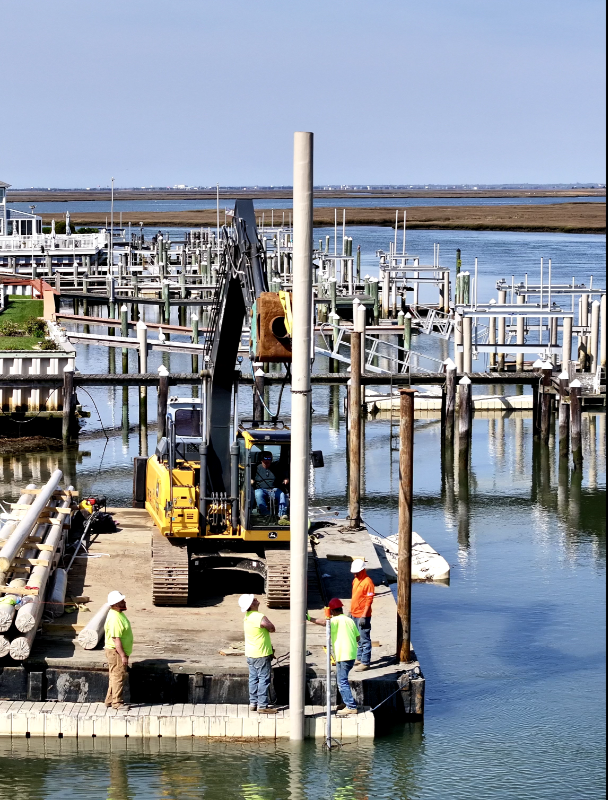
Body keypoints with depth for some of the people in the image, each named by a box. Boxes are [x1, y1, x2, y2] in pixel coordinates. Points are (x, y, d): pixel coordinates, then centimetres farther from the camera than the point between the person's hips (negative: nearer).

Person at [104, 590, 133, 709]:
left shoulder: (119, 614, 9)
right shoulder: (114, 619, -24)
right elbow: (116, 639, -26)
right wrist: (123, 656, -25)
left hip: (119, 652, 10)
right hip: (116, 652, -10)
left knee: (115, 677, 16)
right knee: (118, 677, -4)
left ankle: (110, 700, 24)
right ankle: (117, 702, 3)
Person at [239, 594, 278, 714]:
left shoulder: (247, 617, 6)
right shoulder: (260, 617, -23)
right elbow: (272, 629, -9)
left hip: (250, 654, 8)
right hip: (261, 654, -8)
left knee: (253, 678, 15)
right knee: (264, 679, -2)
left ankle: (253, 703, 20)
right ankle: (262, 706, -1)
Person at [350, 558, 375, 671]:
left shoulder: (368, 582, -16)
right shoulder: (355, 580, 12)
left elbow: (369, 600, -18)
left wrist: (363, 616, -21)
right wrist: (351, 612, 20)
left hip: (363, 616, -9)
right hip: (355, 615, 9)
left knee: (365, 640, -4)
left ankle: (365, 662, -1)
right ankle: (359, 659, 28)